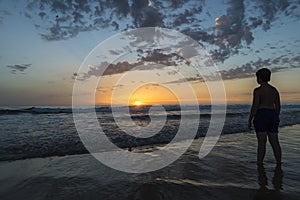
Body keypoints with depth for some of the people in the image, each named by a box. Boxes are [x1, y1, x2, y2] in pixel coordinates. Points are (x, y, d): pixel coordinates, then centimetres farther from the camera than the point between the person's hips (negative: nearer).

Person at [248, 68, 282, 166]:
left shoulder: (257, 90, -9)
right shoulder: (274, 90, 12)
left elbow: (255, 106, -14)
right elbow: (278, 106, 14)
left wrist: (250, 120, -8)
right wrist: (275, 118, 24)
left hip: (261, 116, -7)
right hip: (272, 115, 7)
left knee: (261, 142, -4)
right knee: (275, 141, 11)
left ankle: (259, 164, 2)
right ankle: (279, 163, 17)